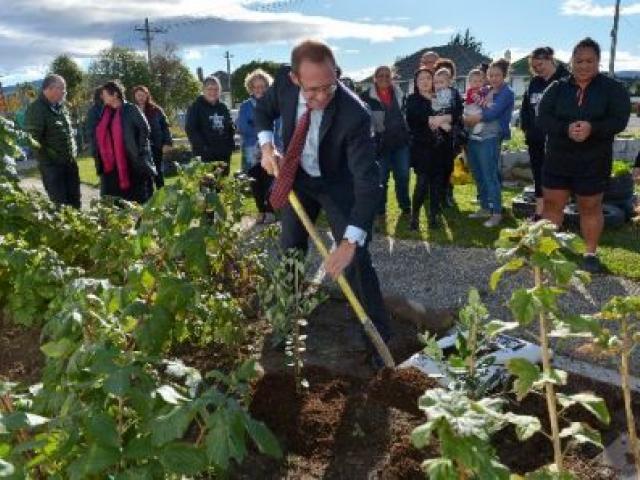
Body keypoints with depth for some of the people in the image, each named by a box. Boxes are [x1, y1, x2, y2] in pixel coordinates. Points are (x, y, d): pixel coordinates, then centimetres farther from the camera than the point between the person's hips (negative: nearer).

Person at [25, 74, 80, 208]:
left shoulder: (61, 107, 11)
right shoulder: (36, 109, -13)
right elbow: (34, 139, -17)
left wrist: (73, 152, 15)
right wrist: (47, 159, -15)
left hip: (70, 162, 7)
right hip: (52, 164, -7)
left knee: (74, 201, 13)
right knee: (60, 204, -3)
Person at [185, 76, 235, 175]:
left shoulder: (223, 107, 17)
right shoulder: (196, 107, 0)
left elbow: (230, 128, 23)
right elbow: (191, 130, -8)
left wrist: (230, 145, 8)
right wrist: (203, 147, -18)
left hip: (224, 155, 6)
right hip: (205, 155, -6)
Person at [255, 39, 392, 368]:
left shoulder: (354, 115, -36)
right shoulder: (284, 82, -22)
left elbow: (368, 182, -38)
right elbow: (264, 109, 2)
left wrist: (349, 242, -45)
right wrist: (267, 146, -17)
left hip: (339, 186, -4)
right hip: (298, 178, 5)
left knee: (356, 260, -7)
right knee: (289, 251, 15)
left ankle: (382, 338, 7)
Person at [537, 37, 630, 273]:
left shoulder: (613, 89, -1)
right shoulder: (556, 88, 2)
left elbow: (619, 120, -11)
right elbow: (543, 119, -8)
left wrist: (592, 128, -30)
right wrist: (566, 129, -26)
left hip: (593, 162, -1)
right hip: (557, 160, 2)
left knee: (590, 208, 9)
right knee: (552, 204, 7)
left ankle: (591, 253, 22)